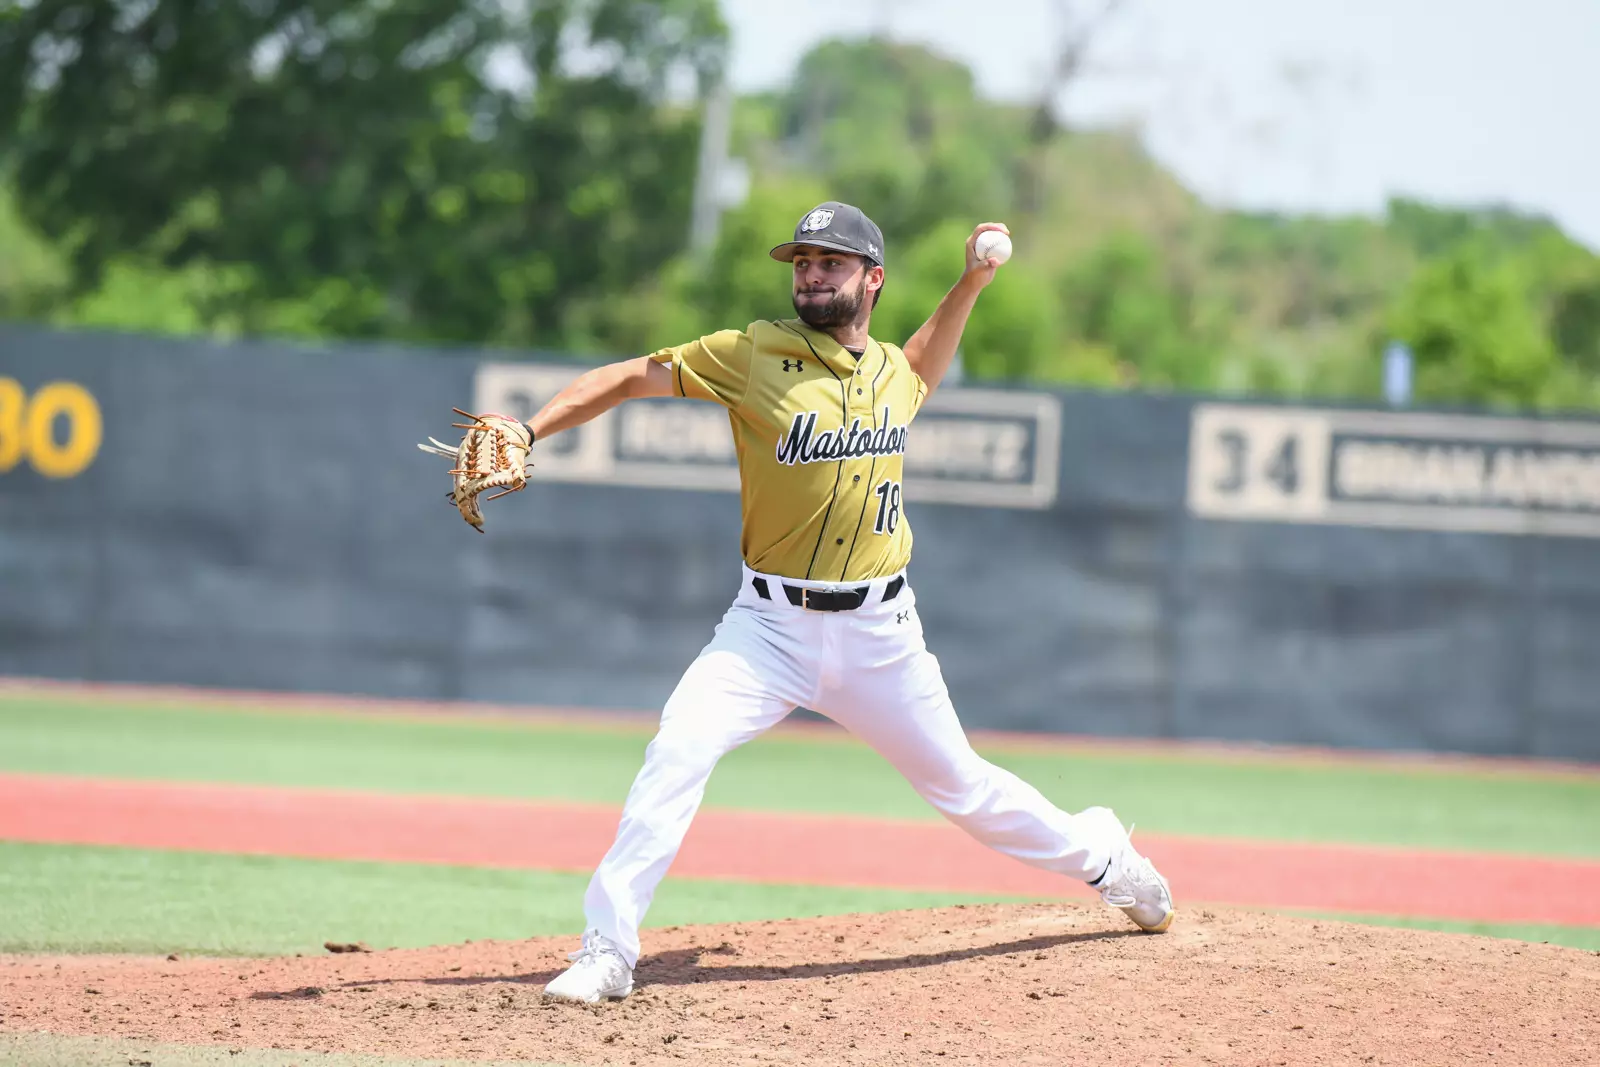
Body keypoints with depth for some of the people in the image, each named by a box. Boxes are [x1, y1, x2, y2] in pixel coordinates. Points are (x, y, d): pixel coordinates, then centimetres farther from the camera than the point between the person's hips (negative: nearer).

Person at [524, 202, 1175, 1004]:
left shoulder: (891, 369, 5)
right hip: (770, 626, -2)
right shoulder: (753, 355, -8)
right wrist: (526, 434, -22)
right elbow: (628, 378, -10)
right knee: (679, 750, -24)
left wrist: (971, 285, 19)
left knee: (960, 785, 14)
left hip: (878, 635, 2)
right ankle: (607, 950, -20)